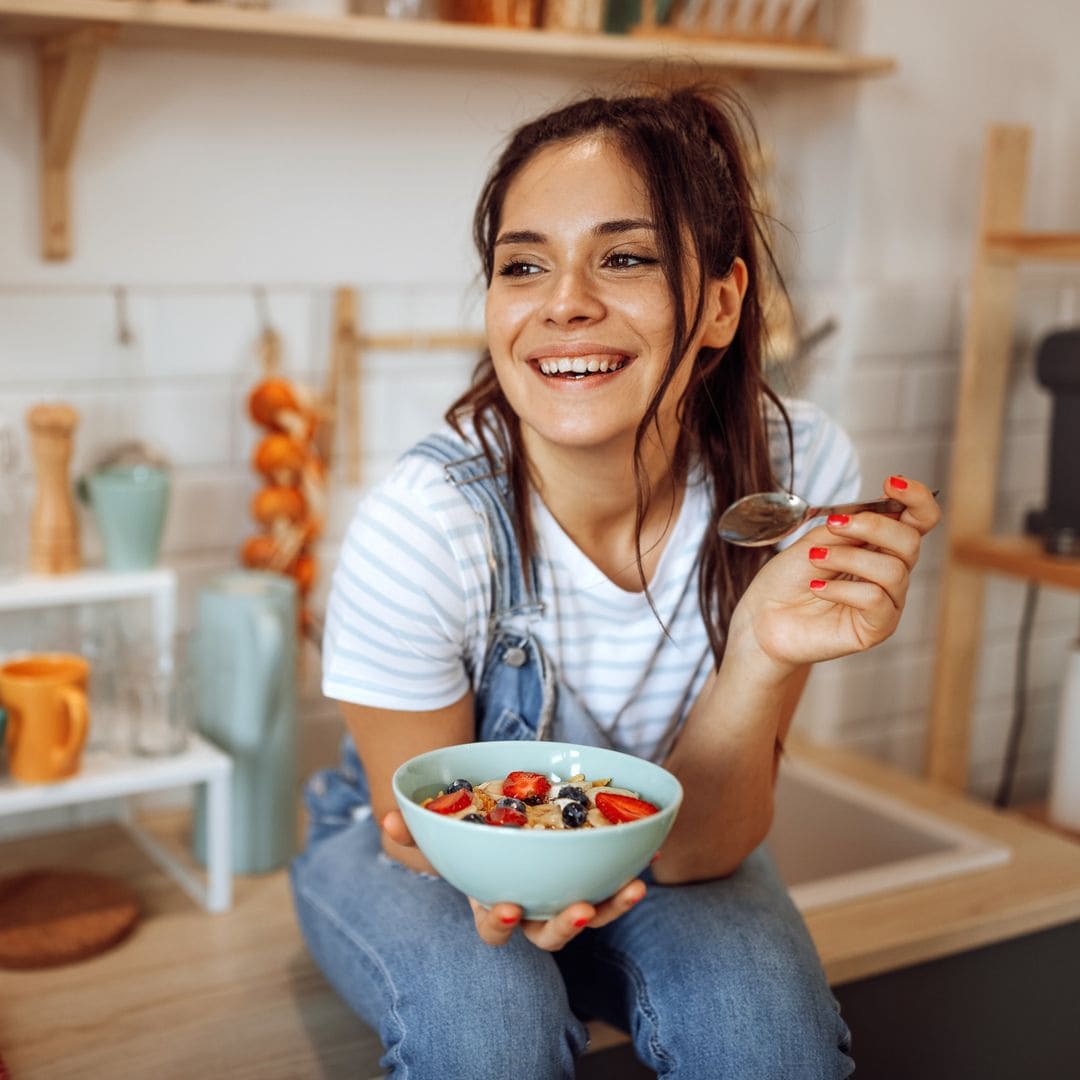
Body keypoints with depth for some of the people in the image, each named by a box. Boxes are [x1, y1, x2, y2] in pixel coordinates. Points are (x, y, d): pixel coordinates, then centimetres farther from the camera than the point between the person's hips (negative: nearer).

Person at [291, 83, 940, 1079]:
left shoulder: (797, 474, -24)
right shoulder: (421, 529, -30)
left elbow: (691, 851, -19)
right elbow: (422, 836, -15)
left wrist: (765, 654, -38)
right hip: (422, 854, -1)